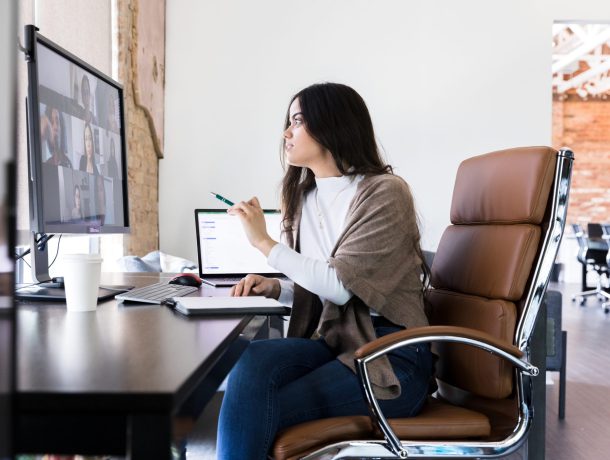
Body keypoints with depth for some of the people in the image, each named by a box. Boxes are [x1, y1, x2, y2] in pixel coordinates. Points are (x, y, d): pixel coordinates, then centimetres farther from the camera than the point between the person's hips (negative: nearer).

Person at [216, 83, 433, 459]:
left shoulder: (385, 192, -10)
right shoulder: (304, 197, 11)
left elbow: (340, 284, -19)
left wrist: (265, 242, -14)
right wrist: (275, 288, -1)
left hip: (392, 357, -6)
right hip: (334, 342, 6)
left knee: (257, 410, -23)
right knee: (255, 358, -26)